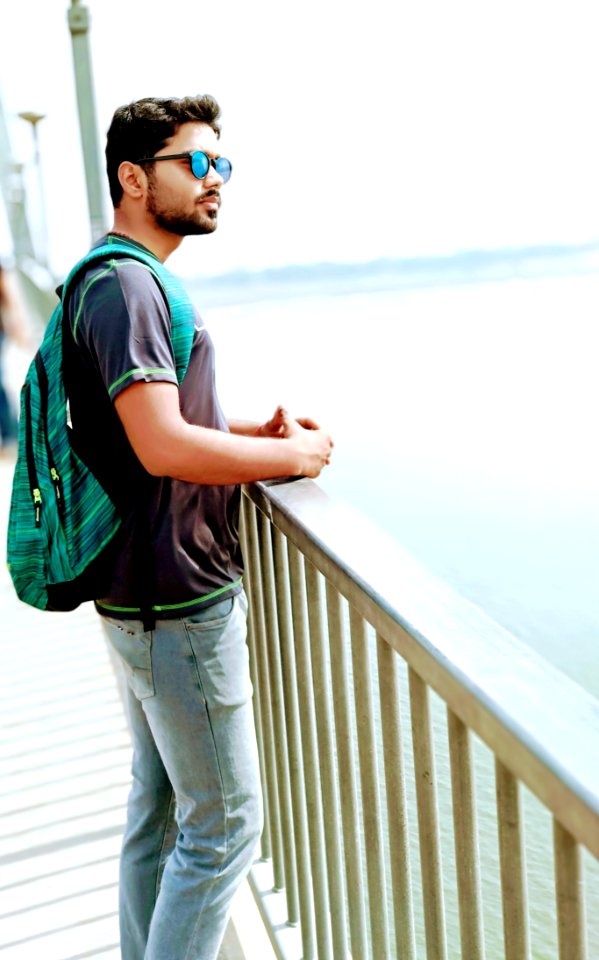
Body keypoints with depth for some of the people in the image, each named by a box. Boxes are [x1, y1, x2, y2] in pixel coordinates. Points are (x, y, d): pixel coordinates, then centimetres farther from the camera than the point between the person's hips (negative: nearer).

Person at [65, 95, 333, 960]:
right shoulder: (122, 285, -17)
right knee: (225, 824, 2)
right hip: (179, 603, -10)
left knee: (158, 807, 21)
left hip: (145, 596, 10)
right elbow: (164, 447, -28)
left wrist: (259, 426, 8)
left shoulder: (136, 280, 15)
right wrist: (293, 456, -14)